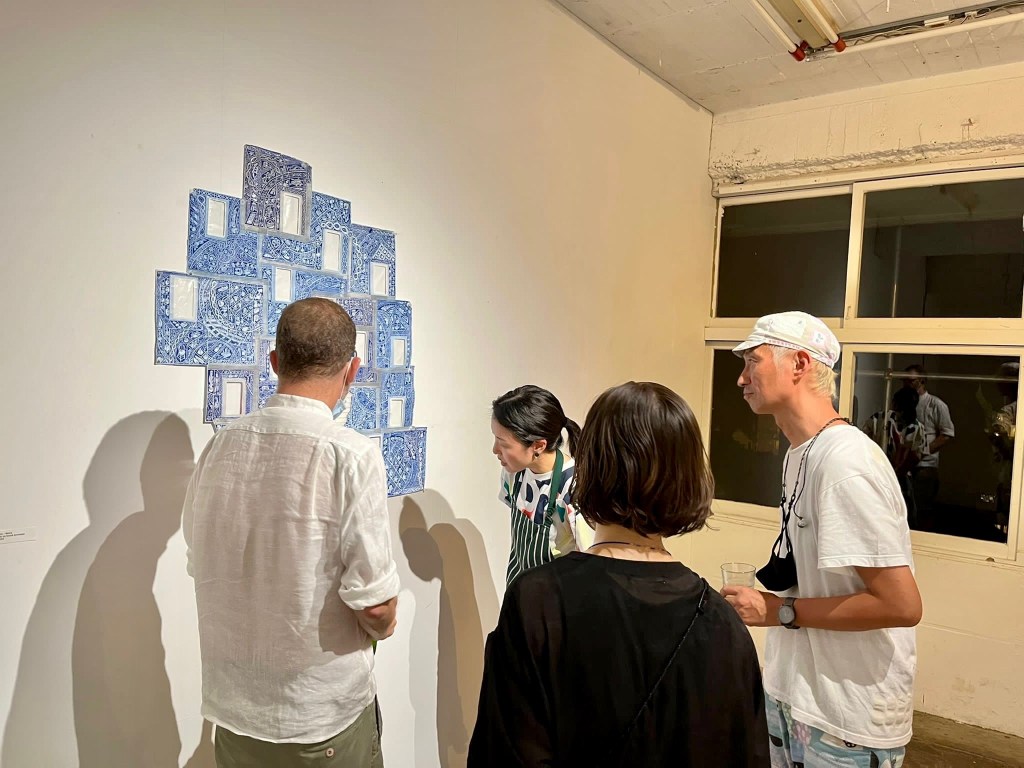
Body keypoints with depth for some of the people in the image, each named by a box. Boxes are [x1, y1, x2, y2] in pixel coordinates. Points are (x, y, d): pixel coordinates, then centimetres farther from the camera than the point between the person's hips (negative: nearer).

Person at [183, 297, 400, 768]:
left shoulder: (218, 448, -6)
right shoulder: (351, 455, -23)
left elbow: (201, 566, 6)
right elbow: (375, 602, -21)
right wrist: (383, 625, 1)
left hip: (231, 706, 5)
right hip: (324, 717, -4)